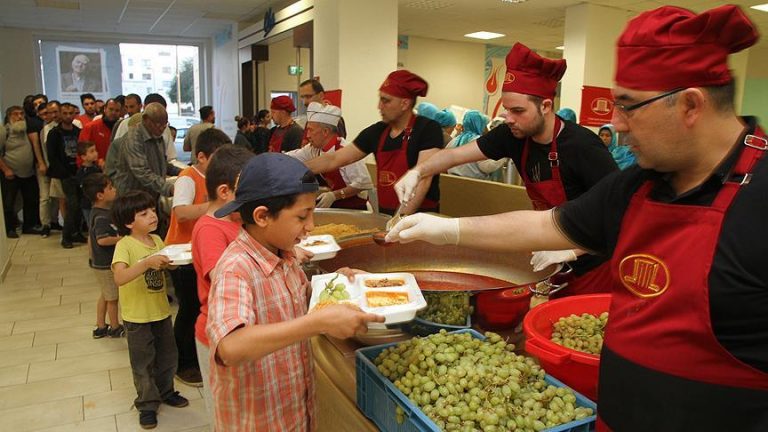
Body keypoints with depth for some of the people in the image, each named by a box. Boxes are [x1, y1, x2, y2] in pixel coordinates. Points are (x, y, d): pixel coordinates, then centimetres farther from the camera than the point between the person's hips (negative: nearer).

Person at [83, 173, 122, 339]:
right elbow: (102, 239, -35)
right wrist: (120, 239, -22)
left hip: (99, 262, 10)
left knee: (105, 295, 21)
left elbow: (91, 236, 15)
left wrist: (92, 255, 24)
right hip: (107, 264, -10)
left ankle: (100, 328, 32)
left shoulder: (96, 212, 5)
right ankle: (115, 328, 24)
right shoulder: (102, 217, -25)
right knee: (113, 297, 8)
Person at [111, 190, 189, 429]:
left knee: (168, 356, 19)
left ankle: (165, 391, 40)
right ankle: (147, 404, 27)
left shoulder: (157, 240, 1)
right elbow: (119, 278, -33)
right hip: (138, 316, -6)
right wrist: (147, 263, -43)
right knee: (143, 363, 9)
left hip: (161, 310, 6)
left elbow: (167, 265, 15)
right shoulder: (125, 245, -19)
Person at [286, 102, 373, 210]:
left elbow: (363, 183, -25)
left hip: (352, 209, -7)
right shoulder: (315, 148, -1)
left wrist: (334, 195, -27)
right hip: (334, 206, 7)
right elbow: (291, 157, 13)